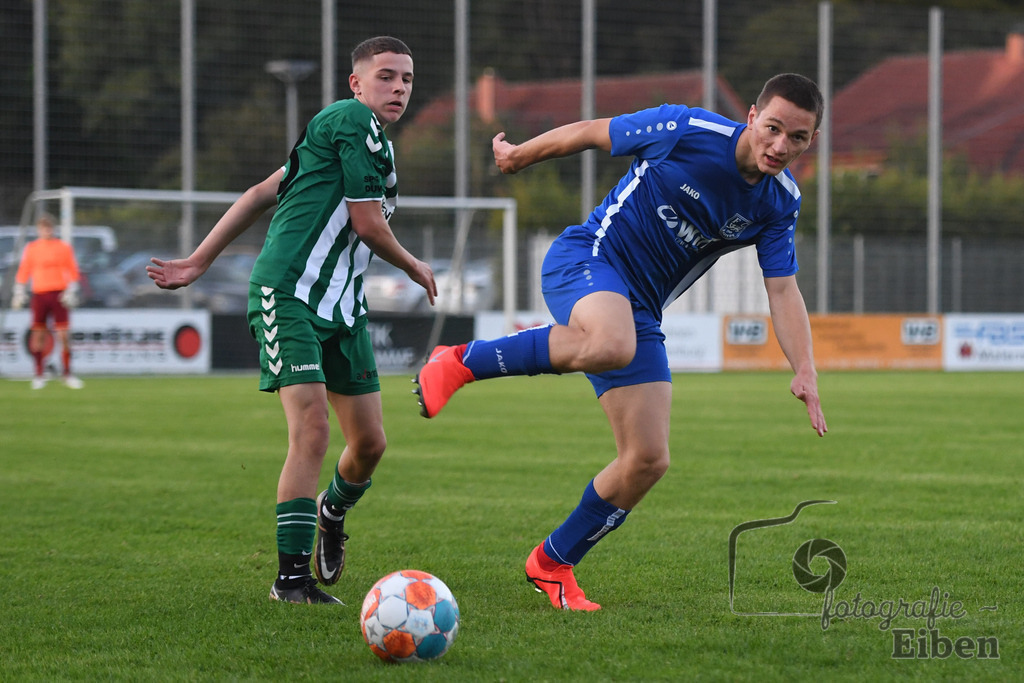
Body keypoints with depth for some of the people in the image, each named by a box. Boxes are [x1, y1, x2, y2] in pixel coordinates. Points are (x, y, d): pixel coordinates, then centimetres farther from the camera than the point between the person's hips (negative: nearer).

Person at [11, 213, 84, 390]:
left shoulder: (64, 247, 4)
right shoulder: (31, 248, 8)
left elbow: (73, 272, 5)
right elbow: (23, 272, 11)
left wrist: (71, 292, -4)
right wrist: (19, 293, 4)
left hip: (59, 295, -1)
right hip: (39, 294, 1)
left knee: (64, 335, -6)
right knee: (38, 335, 0)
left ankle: (67, 374, 2)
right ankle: (39, 375, 10)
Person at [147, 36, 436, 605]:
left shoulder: (337, 132, 18)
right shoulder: (355, 122, -11)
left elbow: (263, 193, 17)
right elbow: (368, 225, -12)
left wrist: (199, 262, 15)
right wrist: (416, 269, 7)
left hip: (342, 307, 9)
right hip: (287, 296, -9)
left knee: (370, 442, 7)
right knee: (311, 430, -19)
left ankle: (333, 512, 39)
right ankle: (292, 576, -14)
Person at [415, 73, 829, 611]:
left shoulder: (780, 203, 1)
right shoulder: (687, 131, -15)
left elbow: (783, 290, 4)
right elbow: (590, 133, -1)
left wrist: (805, 371, -11)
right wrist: (516, 156, 12)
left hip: (639, 311, 6)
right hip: (585, 259, -6)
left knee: (648, 460, -3)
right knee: (612, 344, -43)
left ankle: (553, 563, 17)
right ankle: (463, 362, -24)